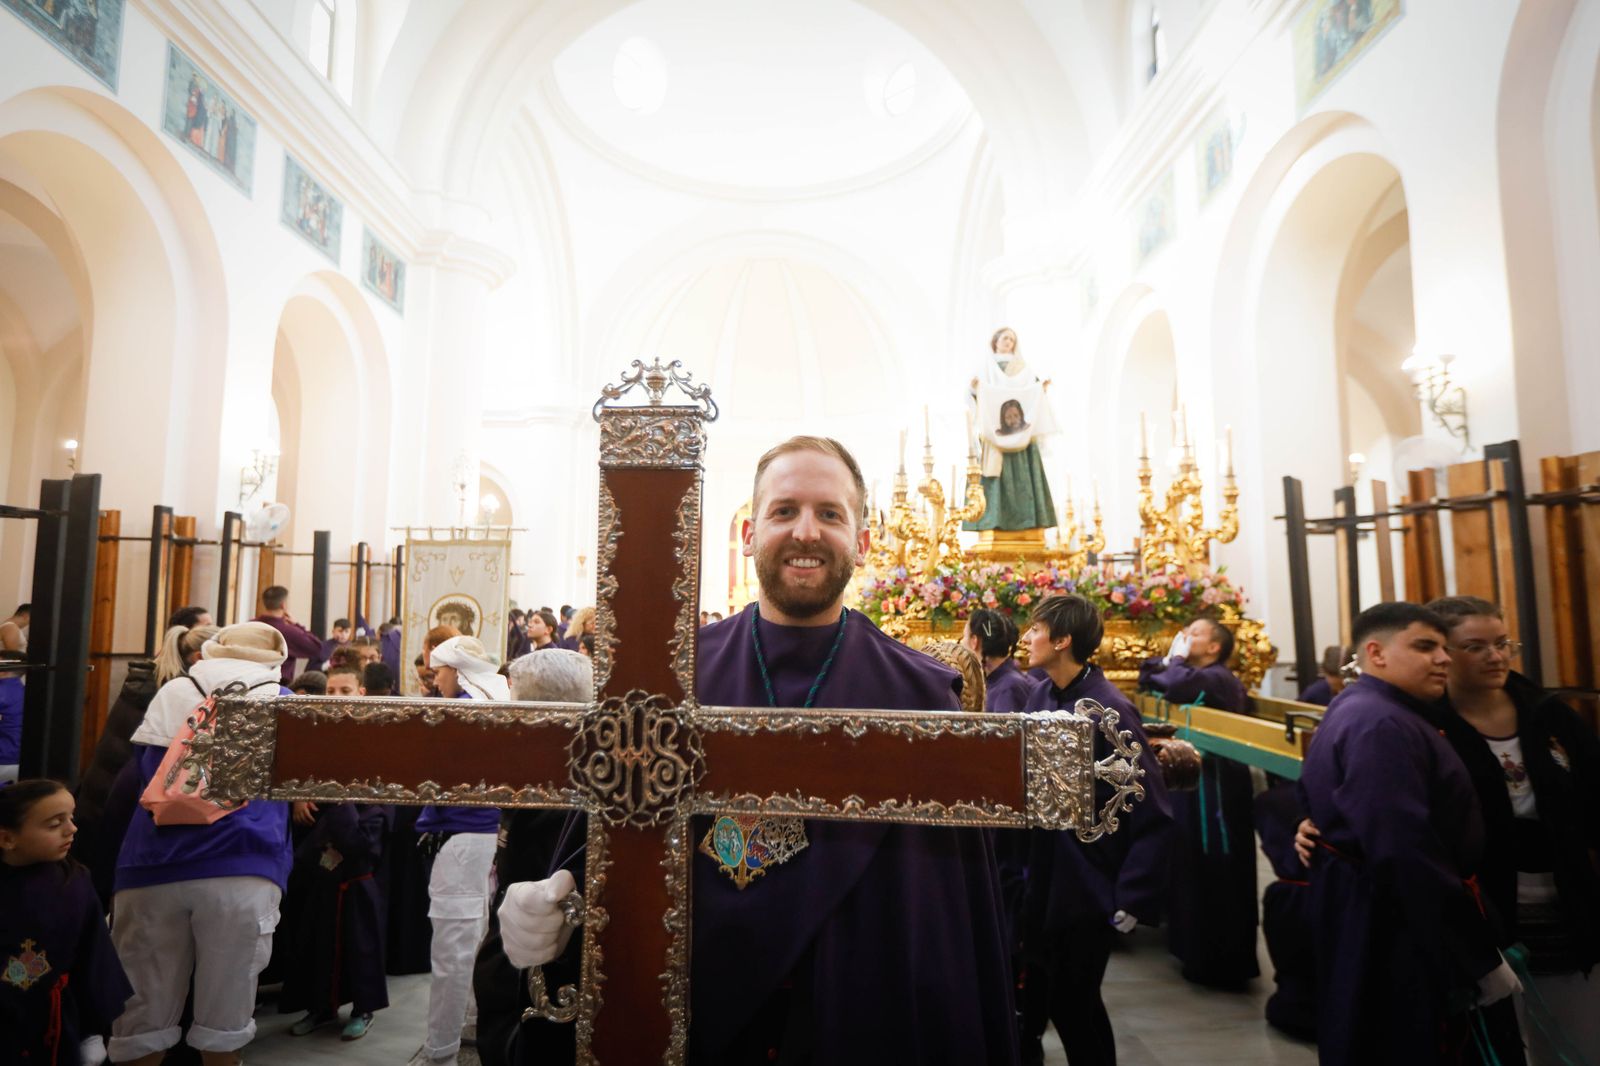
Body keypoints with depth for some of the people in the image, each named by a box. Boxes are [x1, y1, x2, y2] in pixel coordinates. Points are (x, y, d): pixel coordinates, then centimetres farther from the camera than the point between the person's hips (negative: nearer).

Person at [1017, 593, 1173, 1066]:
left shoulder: (1109, 710, -22)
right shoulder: (1040, 695, -2)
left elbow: (1154, 816, -19)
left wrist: (1133, 901, -18)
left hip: (1087, 886, -6)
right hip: (1043, 880, 6)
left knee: (1074, 1003, 12)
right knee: (1034, 991, 20)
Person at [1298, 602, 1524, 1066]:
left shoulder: (1354, 711, 12)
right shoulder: (1381, 725, -23)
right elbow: (1406, 855, -28)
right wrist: (1481, 958, -21)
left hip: (1367, 915, 11)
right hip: (1398, 929, -11)